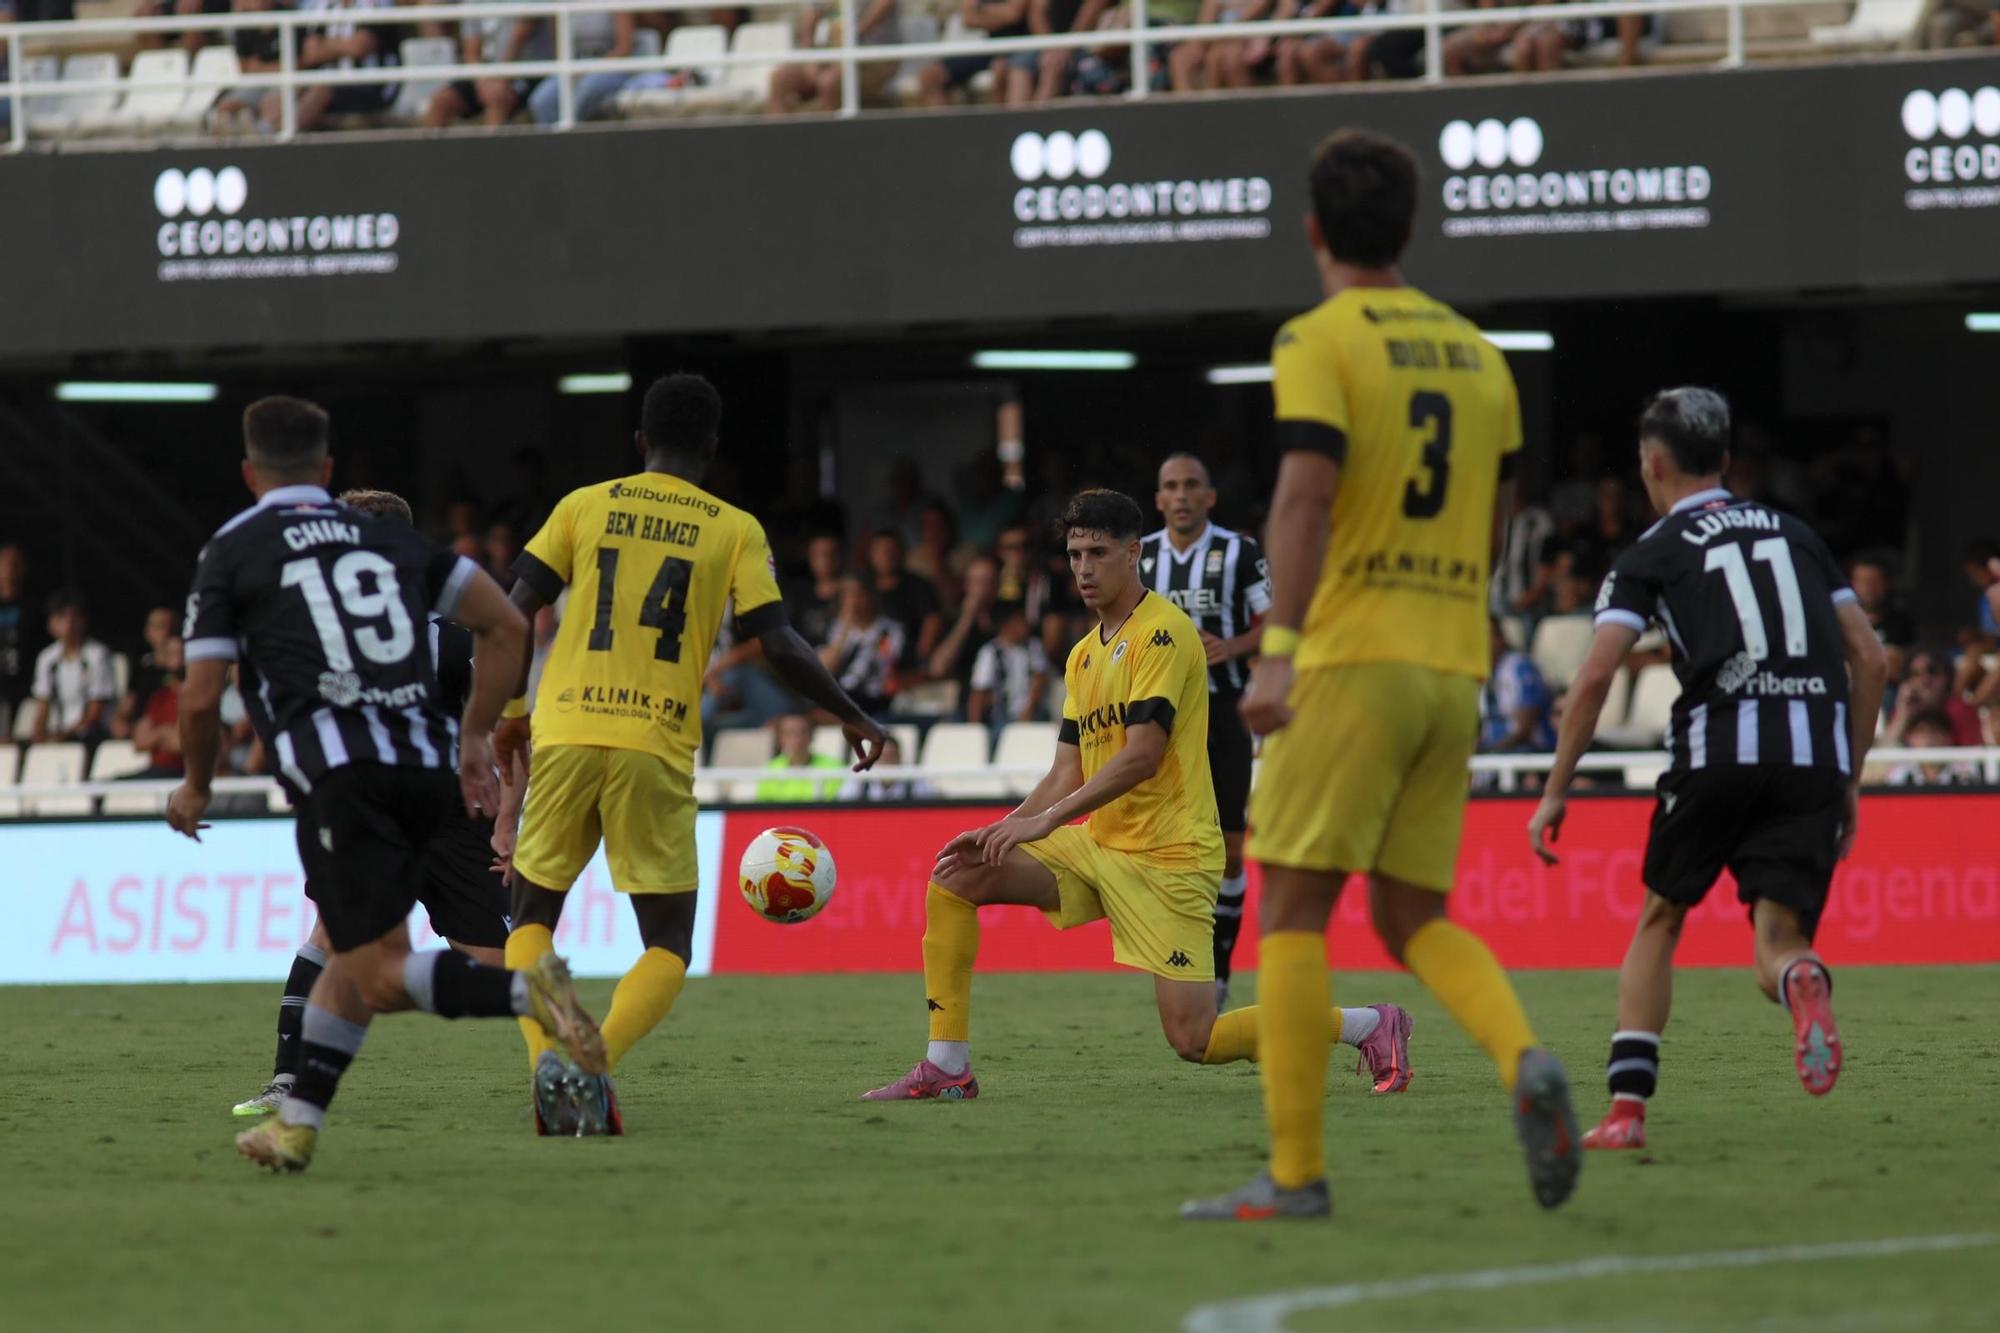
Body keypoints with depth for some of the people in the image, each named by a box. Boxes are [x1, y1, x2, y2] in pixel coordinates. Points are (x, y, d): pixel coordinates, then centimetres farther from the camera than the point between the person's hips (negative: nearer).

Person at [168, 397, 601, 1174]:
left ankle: (527, 989, -30)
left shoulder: (233, 552, 9)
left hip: (339, 773, -5)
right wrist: (474, 737, 19)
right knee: (352, 952, 21)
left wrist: (196, 789, 22)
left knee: (382, 976, -7)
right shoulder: (388, 538, 21)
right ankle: (295, 1125, 23)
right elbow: (506, 626, 14)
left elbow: (201, 699, 5)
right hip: (426, 766, 6)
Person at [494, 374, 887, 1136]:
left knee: (532, 915, 17)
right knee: (668, 944, 9)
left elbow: (511, 615, 4)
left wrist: (511, 714, 17)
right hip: (657, 751, -2)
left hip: (565, 733, 2)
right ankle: (597, 1062, -17)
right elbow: (780, 648, -1)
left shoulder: (585, 507, 10)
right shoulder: (734, 531, 5)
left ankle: (545, 1058, -9)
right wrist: (852, 719, 12)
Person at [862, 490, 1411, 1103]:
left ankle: (1370, 1025, 5)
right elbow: (1068, 771, 14)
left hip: (1167, 857, -8)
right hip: (1098, 847, 8)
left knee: (1195, 1042, -13)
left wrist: (1046, 820, -22)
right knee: (954, 880, -4)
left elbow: (1141, 755, -21)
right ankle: (946, 1067, -2)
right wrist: (1003, 830, -2)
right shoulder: (1085, 655, 15)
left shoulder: (1162, 632, -12)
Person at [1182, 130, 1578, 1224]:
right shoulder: (1474, 352, 15)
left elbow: (1305, 497, -20)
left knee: (1292, 910, -1)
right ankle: (1523, 1063, -16)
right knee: (1413, 921, 11)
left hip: (1350, 656, -6)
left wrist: (1278, 650, -26)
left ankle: (1295, 1171, -5)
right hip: (1453, 663, 6)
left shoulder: (1319, 342, -6)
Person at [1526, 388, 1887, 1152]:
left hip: (1719, 746, -2)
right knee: (1776, 948, 3)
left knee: (1660, 919, 18)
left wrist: (1555, 794, 4)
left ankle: (1626, 1109, 10)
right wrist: (1851, 781, 22)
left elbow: (1595, 674, -2)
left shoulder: (1653, 554, 10)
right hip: (1816, 755, 2)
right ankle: (1802, 982, -37)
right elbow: (1868, 655, 17)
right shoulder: (1795, 534, 22)